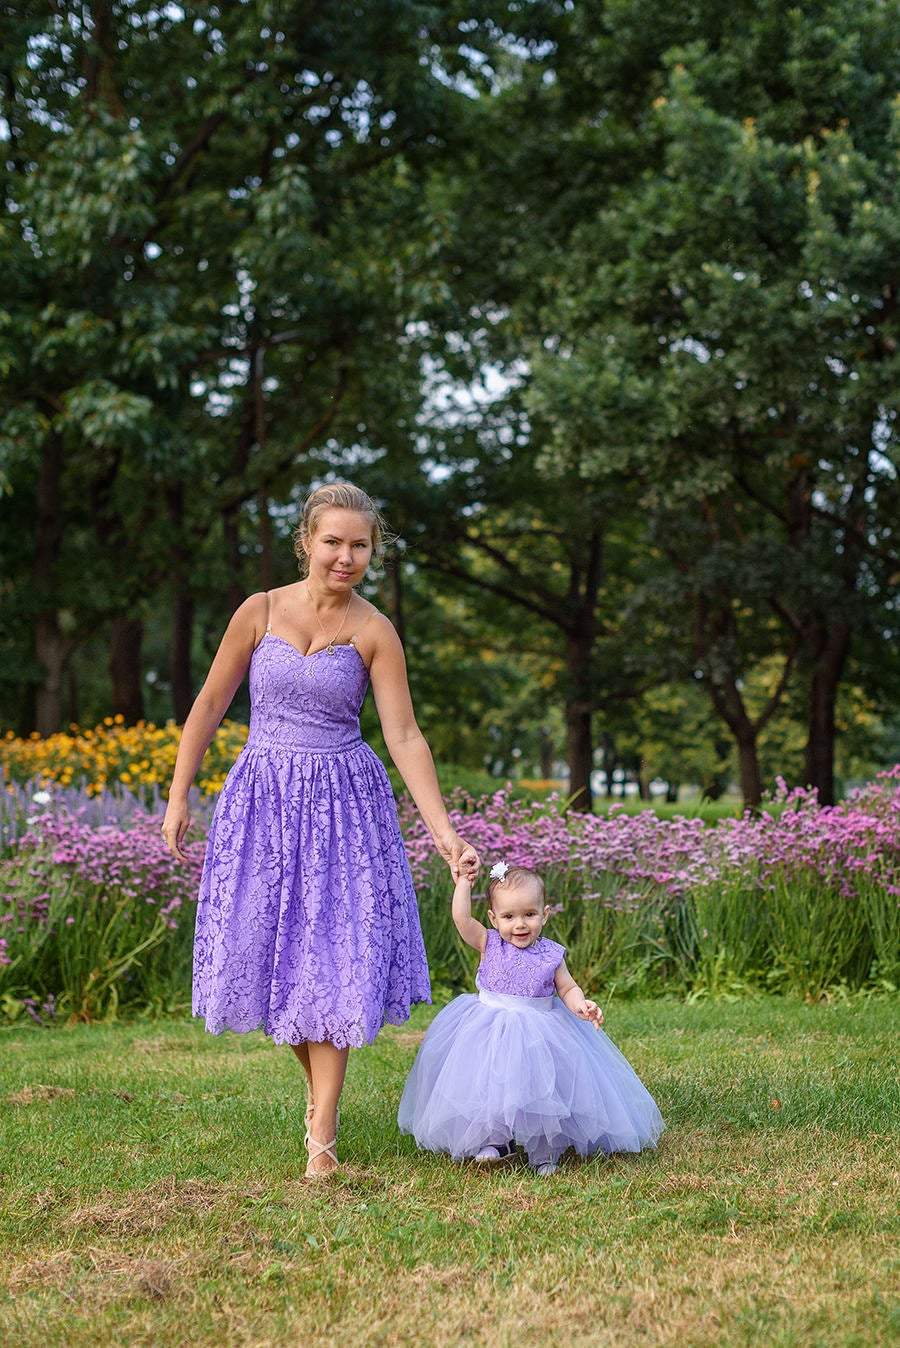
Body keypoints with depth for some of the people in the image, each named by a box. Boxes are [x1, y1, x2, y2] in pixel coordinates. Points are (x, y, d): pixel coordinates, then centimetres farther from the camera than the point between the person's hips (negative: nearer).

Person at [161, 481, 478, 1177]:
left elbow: (405, 737, -7)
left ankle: (322, 1135, -1)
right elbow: (210, 706, 5)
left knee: (333, 959, -6)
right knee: (272, 949, 6)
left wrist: (445, 832, -14)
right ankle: (318, 1087, 28)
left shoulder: (375, 632, -5)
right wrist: (178, 796, 5)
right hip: (263, 798, 2)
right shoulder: (261, 611, -2)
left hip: (343, 804, -2)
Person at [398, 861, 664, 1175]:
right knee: (491, 1086, -1)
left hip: (539, 1032, 0)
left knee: (539, 1087, 0)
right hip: (490, 1033, 0)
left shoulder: (551, 955, -3)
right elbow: (461, 919, -17)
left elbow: (567, 988, 4)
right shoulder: (489, 944, -5)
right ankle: (494, 1141, 15)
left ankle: (544, 1149, 15)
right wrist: (463, 882, -18)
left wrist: (581, 1005, -16)